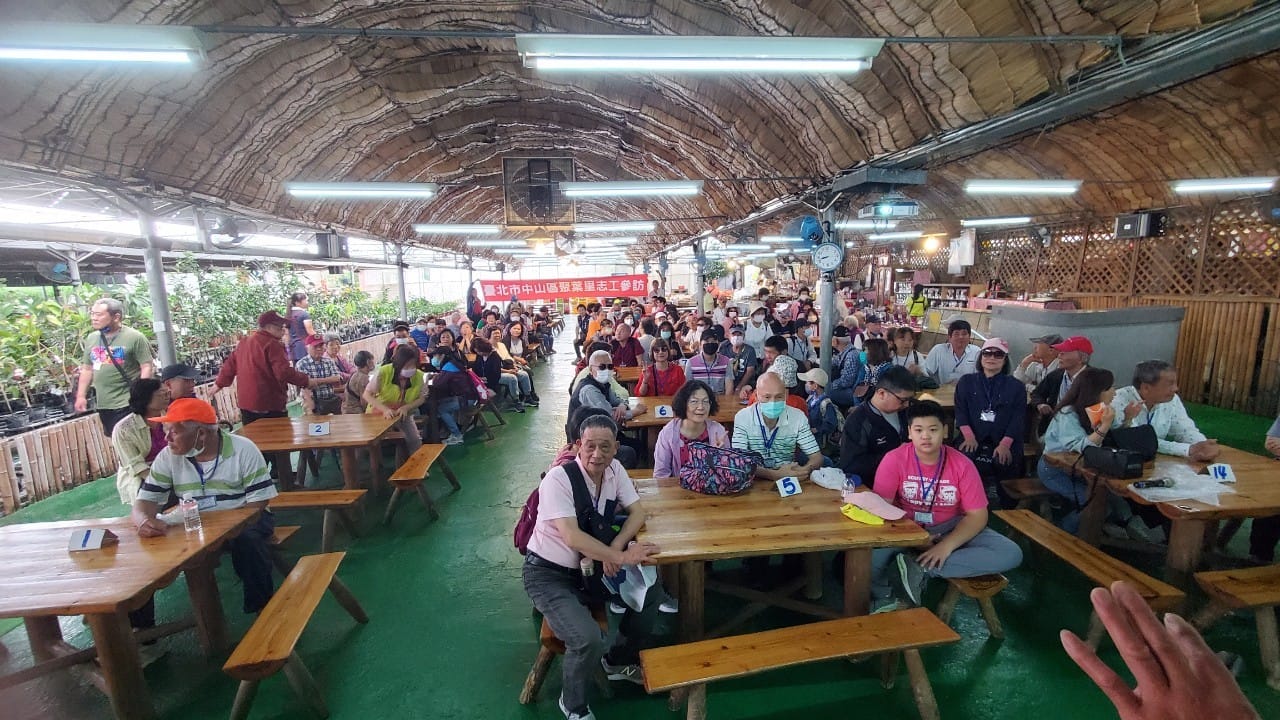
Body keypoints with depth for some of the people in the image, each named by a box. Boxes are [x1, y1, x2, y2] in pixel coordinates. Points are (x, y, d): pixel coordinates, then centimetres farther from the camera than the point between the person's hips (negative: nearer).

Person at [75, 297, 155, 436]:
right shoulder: (91, 338, 10)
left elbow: (147, 367, -12)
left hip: (128, 404, -6)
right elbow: (87, 369, 18)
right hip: (103, 404, 7)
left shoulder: (135, 337, -10)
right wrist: (81, 396, 13)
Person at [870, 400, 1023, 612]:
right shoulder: (894, 459, -14)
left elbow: (977, 515, -9)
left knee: (1011, 554, -21)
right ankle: (889, 599, -3)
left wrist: (946, 545, -24)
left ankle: (920, 570, -22)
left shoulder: (962, 464, -10)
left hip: (950, 529, 3)